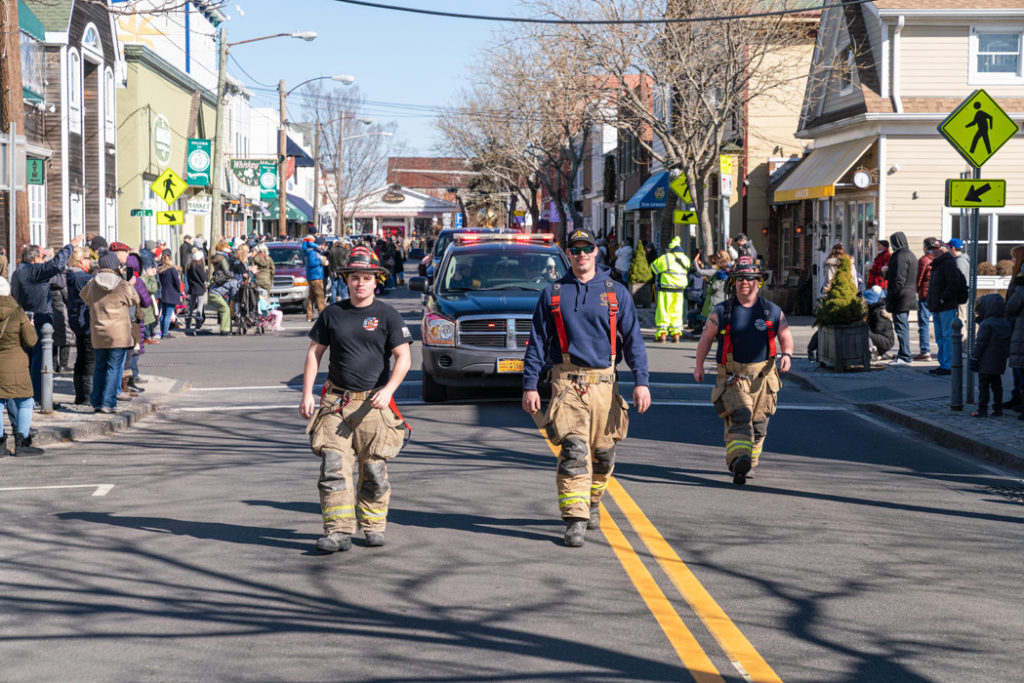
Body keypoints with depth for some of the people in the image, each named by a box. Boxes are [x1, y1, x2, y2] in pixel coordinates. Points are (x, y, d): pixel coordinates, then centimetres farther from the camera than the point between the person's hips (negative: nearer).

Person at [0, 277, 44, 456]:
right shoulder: (18, 314, -9)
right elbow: (30, 341, -7)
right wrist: (31, 327, 11)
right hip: (15, 366, -2)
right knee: (24, 402, 8)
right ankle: (21, 443, 3)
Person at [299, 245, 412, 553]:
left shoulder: (388, 316, 1)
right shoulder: (332, 313, 8)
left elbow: (403, 357, -3)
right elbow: (314, 352, 14)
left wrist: (388, 390, -19)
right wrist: (307, 393, 4)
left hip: (373, 404, -2)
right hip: (335, 402, 2)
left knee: (374, 470, 4)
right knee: (333, 468, -8)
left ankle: (374, 526, 18)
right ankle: (338, 531, -9)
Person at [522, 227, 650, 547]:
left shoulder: (616, 293, 7)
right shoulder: (552, 294, 7)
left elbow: (633, 339, 4)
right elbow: (537, 342, 9)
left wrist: (641, 381, -6)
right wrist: (529, 385, 2)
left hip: (604, 383, 2)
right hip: (567, 383, -1)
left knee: (603, 453, 9)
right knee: (573, 452, -12)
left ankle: (592, 502, 35)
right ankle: (575, 521, -15)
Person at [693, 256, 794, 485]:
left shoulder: (772, 311, 7)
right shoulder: (722, 312, 4)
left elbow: (786, 336, 14)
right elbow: (706, 337, 13)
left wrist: (787, 354, -6)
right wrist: (699, 365, 12)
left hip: (762, 376, 2)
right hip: (732, 377, -2)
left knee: (758, 424, 7)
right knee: (739, 417, -20)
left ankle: (749, 464, 25)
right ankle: (739, 462, -35)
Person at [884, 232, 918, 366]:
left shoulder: (901, 257, -16)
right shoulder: (911, 255, 16)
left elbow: (899, 280, -21)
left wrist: (890, 299, -18)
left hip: (900, 298, -10)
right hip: (909, 298, 10)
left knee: (901, 326, -8)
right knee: (903, 326, 16)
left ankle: (905, 357, -8)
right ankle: (903, 354, 22)